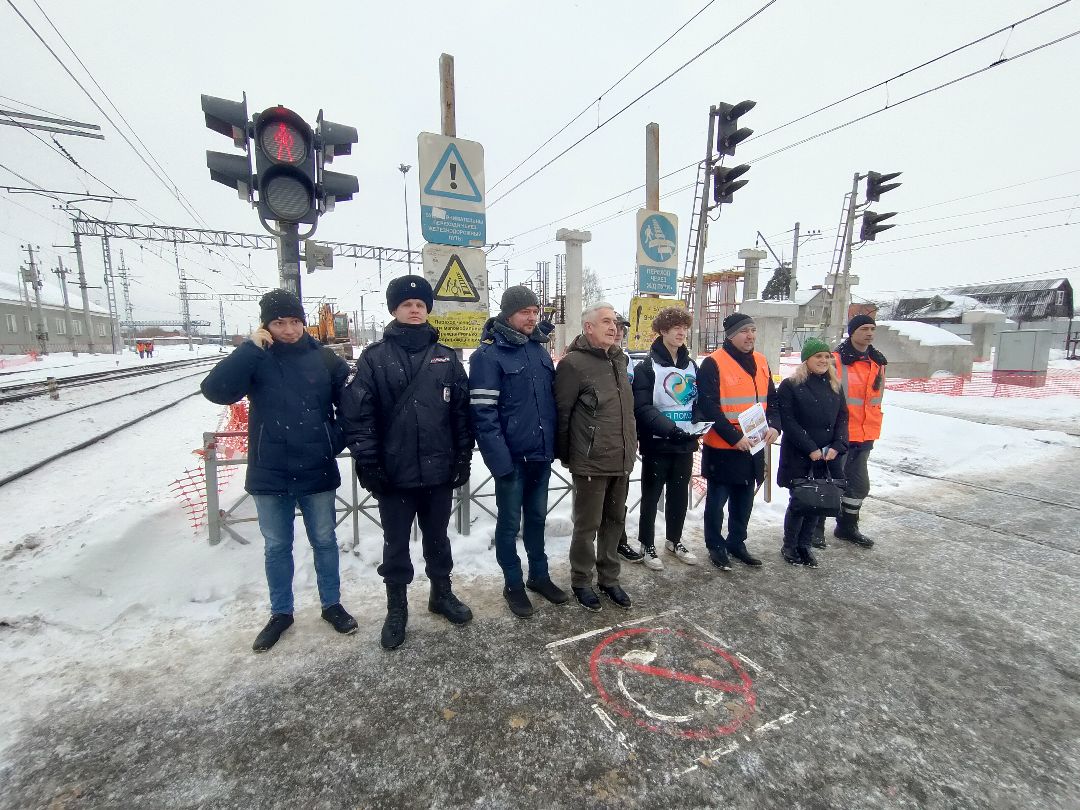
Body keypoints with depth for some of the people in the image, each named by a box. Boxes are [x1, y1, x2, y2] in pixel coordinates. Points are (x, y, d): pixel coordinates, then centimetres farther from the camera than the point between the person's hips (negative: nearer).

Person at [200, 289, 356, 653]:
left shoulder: (324, 358, -3)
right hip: (269, 474, 1)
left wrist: (338, 441, -2)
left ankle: (332, 604, 33)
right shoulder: (255, 359, -3)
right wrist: (250, 347, -21)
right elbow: (215, 390, -18)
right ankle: (281, 612, 35)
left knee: (324, 541, 14)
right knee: (276, 547, 15)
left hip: (317, 473, 0)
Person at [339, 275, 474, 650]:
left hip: (439, 471, 2)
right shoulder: (374, 357, -5)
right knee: (396, 543, 14)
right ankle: (396, 608, 33)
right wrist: (367, 462, -11)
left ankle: (442, 594, 40)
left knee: (437, 537, 19)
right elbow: (357, 413, -7)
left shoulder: (445, 357, 3)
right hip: (394, 473, -2)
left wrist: (463, 458, 2)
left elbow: (461, 411, 4)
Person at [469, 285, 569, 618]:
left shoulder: (540, 350, 9)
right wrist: (499, 460, -21)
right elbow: (483, 413, -17)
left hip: (541, 455, 6)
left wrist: (554, 444, 9)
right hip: (512, 457, -6)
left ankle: (539, 576, 37)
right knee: (510, 522, 10)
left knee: (537, 517, 19)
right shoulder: (488, 355, -12)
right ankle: (513, 584, 28)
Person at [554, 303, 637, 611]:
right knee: (587, 525, 7)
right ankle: (581, 582, 28)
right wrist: (565, 455, -5)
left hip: (622, 460, 7)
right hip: (591, 463, -7)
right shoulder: (574, 363, -15)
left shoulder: (620, 359, 10)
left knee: (615, 521, 18)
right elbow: (561, 413, -12)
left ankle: (608, 578, 36)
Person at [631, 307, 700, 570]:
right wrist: (668, 427, -28)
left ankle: (674, 540, 35)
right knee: (651, 495, 7)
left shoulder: (691, 366, 12)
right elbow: (642, 408, -17)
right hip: (657, 444, -6)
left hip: (685, 443, 6)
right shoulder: (647, 366, -8)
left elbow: (699, 401, 16)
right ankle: (647, 545, 22)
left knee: (680, 494, 16)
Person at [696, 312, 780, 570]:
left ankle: (737, 543, 35)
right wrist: (734, 437, -20)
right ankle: (716, 546, 25)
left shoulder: (760, 362, 9)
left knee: (744, 500, 18)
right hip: (722, 448, -6)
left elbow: (771, 399, 15)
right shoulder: (713, 364, -13)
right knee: (717, 499, 7)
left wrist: (774, 425, -3)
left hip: (753, 447, 7)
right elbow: (708, 406, -18)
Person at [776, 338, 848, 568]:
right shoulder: (790, 385, -6)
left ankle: (804, 545, 24)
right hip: (798, 456, -5)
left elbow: (842, 418, 10)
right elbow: (788, 422, -11)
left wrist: (837, 446, -5)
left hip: (827, 456, 5)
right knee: (798, 502, 0)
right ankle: (789, 546, 18)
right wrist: (810, 448, -14)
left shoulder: (834, 386, 11)